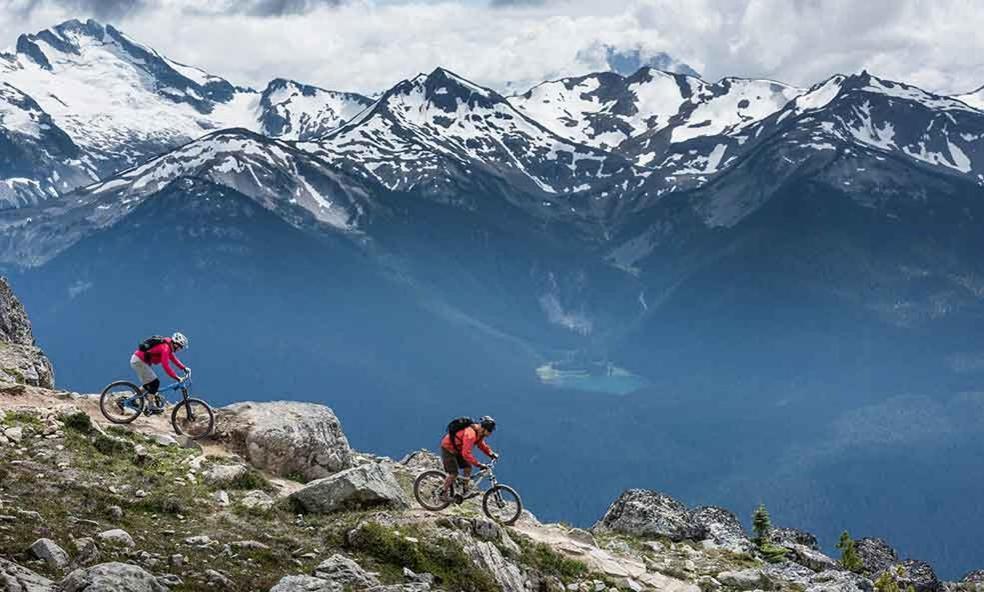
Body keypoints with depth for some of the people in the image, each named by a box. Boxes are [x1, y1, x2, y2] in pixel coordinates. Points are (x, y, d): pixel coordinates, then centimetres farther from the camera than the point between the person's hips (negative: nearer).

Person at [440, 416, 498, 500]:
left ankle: (465, 490, 9)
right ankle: (444, 494, 2)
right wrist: (479, 464, -42)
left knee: (468, 468, 1)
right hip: (448, 449, -9)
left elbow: (481, 444, 11)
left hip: (458, 449, 9)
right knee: (453, 474, -12)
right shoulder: (470, 434, -36)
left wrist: (492, 454, -2)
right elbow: (466, 453, -41)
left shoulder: (479, 432, -6)